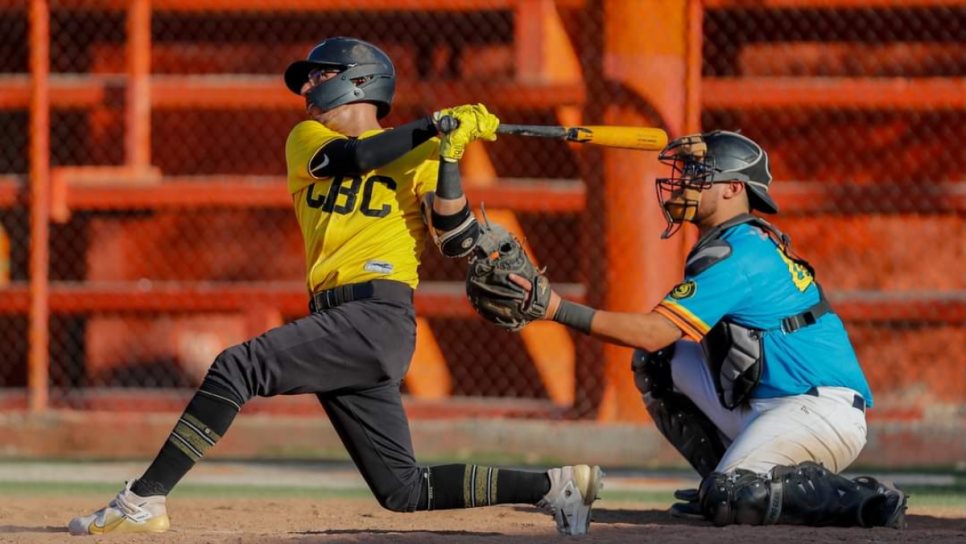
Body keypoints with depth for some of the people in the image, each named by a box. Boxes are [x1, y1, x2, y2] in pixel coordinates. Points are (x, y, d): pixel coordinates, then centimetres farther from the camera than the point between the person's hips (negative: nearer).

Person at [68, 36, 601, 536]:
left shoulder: (417, 158, 8)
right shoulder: (306, 138, 20)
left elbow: (457, 242, -3)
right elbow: (348, 158, -3)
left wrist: (448, 157, -13)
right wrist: (435, 126, -8)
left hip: (379, 316, -6)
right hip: (338, 327, 6)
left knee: (237, 367, -21)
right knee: (404, 490, 4)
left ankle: (143, 500, -23)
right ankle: (552, 485, 13)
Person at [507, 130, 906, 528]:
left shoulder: (739, 255, -16)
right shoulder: (749, 243, 16)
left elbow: (654, 332, -23)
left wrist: (558, 309, -24)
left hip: (821, 411, -10)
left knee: (730, 501, -28)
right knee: (656, 360, 12)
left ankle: (860, 498, -15)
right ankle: (727, 484, 12)